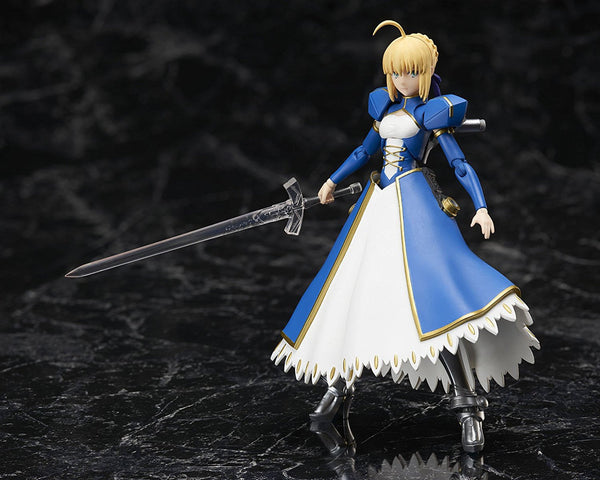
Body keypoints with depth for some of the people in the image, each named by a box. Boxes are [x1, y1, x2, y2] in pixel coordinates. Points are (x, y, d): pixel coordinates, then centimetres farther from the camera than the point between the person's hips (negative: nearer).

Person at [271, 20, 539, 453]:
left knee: (430, 298, -21)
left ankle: (467, 404, -21)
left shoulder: (434, 112, -1)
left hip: (414, 201, -7)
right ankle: (342, 386, 25)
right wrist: (334, 180, 41)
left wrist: (481, 207, -19)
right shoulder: (385, 106, 15)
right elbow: (366, 150, 30)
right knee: (352, 294, 7)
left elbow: (460, 164, -5)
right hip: (378, 202, 7)